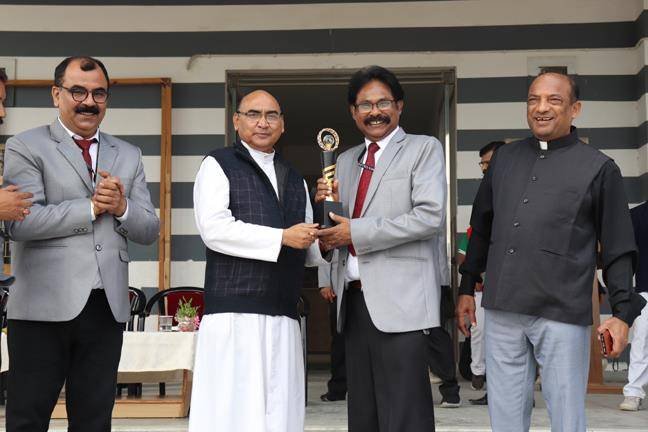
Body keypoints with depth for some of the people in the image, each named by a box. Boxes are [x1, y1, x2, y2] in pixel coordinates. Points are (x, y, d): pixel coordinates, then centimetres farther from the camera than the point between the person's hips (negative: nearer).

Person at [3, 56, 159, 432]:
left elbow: (150, 230, 12)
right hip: (45, 305, -4)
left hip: (108, 306, 4)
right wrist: (91, 207, -11)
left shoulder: (129, 156, 16)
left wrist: (121, 207, -8)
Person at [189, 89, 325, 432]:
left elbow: (309, 252, 23)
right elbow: (214, 228, -11)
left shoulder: (295, 180, 22)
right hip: (234, 313, -5)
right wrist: (282, 237, -11)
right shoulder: (218, 165, 5)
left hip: (284, 317, 5)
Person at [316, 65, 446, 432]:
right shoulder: (346, 160, 20)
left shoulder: (424, 148, 1)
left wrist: (355, 232, -13)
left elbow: (430, 216, -13)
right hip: (355, 298, 6)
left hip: (399, 301, -6)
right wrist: (330, 205, 1)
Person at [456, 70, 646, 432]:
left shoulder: (599, 168, 1)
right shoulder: (504, 158, 13)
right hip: (501, 310, 4)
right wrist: (468, 287, 17)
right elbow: (481, 228, 18)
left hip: (563, 314, -4)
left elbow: (619, 249, 0)